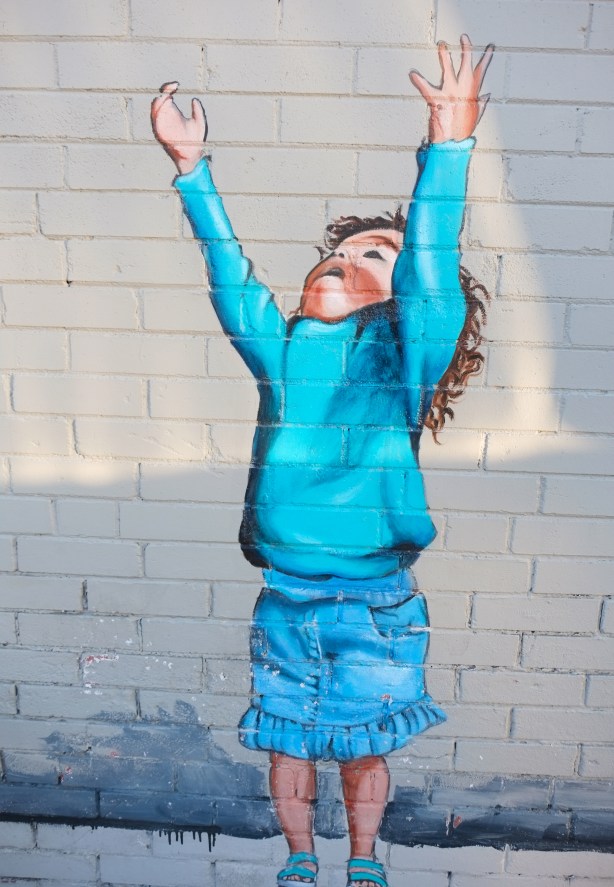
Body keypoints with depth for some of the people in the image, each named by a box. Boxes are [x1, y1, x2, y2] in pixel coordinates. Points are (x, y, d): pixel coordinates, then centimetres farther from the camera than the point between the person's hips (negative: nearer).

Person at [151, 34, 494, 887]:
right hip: (285, 598, 2)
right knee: (289, 741, 20)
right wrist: (192, 168, -9)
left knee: (362, 748, 19)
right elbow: (229, 268, -6)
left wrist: (448, 148, -30)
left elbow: (431, 261, -22)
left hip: (377, 603, -2)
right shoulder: (281, 348, -1)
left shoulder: (405, 355, -8)